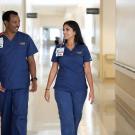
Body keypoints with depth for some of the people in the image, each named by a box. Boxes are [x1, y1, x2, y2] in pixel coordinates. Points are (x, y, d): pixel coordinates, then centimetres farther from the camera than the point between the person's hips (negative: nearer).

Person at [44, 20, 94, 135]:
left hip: (79, 89, 0)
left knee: (76, 117, 13)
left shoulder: (83, 48, 0)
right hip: (62, 89, 0)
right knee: (67, 120, -6)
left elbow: (87, 70, -1)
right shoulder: (59, 49, 4)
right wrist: (48, 88, 3)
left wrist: (92, 89, -7)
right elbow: (54, 70, 6)